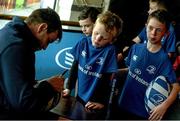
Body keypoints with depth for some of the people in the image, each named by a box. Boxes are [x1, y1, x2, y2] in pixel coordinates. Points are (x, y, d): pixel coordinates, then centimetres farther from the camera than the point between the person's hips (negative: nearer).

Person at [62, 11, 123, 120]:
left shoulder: (110, 51, -19)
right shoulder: (83, 43, -7)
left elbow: (111, 79, -14)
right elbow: (75, 66, 5)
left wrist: (103, 102, -8)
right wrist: (69, 87, 10)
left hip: (96, 103, -4)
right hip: (80, 98, 4)